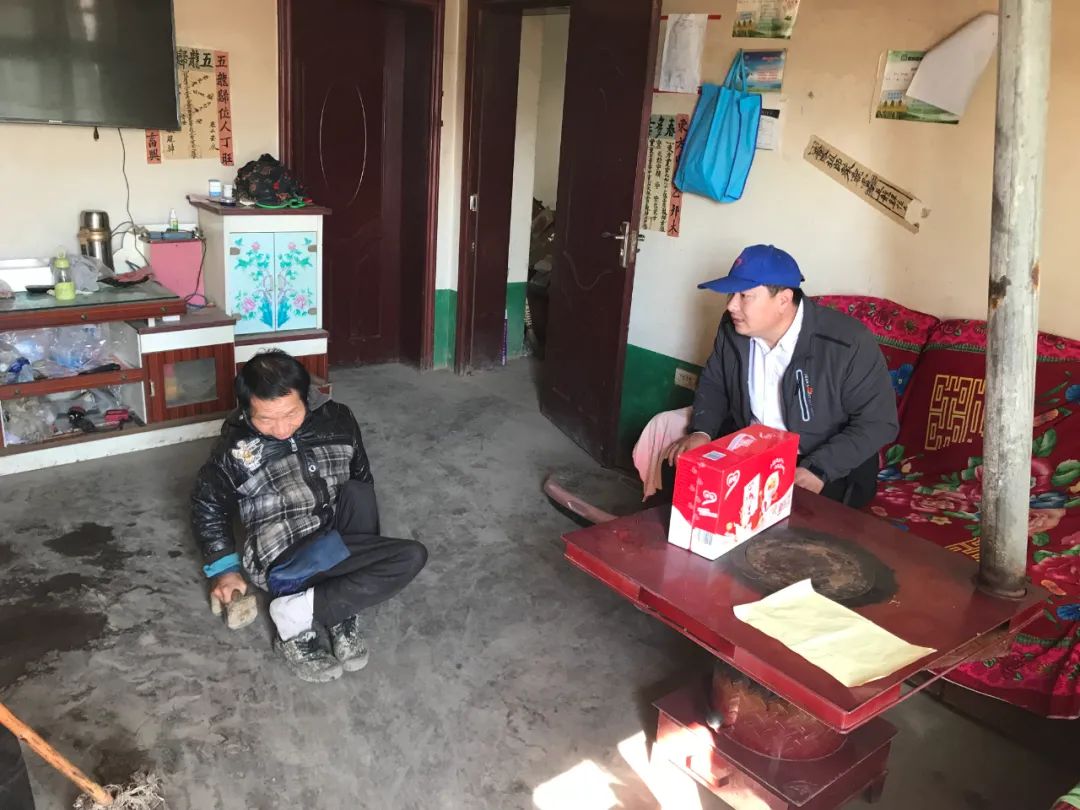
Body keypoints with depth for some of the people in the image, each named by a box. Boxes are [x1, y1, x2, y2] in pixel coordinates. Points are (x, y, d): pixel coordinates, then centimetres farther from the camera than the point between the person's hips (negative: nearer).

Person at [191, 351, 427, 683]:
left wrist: (366, 545, 15)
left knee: (356, 493, -27)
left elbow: (363, 480, 14)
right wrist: (223, 568, 4)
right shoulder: (235, 448, -7)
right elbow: (207, 507, 10)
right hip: (285, 561, -5)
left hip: (337, 546, 5)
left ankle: (340, 612, -20)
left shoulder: (337, 420, 0)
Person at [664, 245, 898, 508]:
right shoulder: (733, 329, -5)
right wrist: (701, 431, -8)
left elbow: (878, 422, -17)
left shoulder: (849, 344, -22)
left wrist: (818, 470, -28)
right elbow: (714, 383, 11)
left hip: (830, 466, -4)